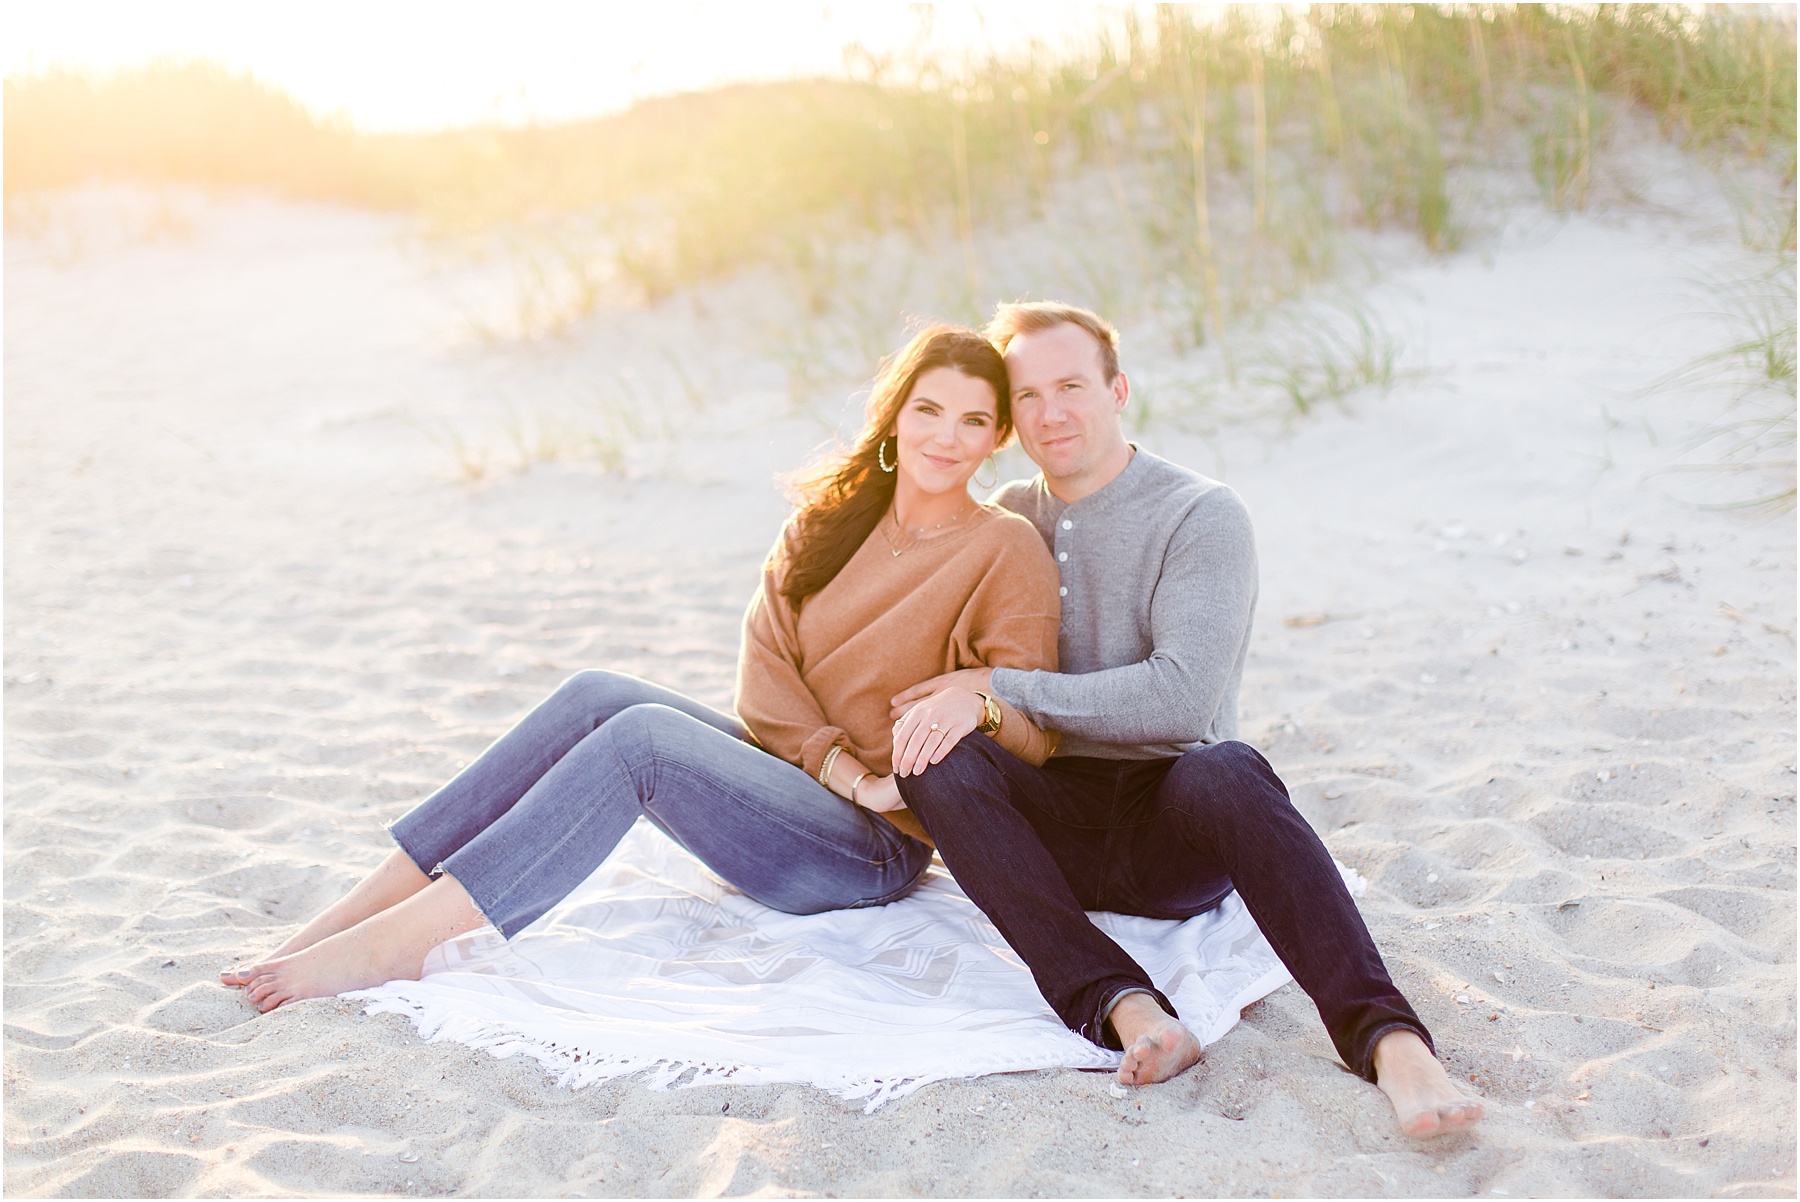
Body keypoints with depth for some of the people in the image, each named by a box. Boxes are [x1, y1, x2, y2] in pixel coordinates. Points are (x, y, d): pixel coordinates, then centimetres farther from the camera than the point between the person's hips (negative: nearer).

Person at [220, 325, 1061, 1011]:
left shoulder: (1007, 553, -7)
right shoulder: (828, 520, 8)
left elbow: (1033, 734, -12)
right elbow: (763, 666, 0)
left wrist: (977, 697, -34)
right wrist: (841, 766, -15)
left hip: (876, 849, -5)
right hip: (787, 768, 6)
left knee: (640, 734, -27)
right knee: (598, 695, -19)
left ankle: (396, 945, -30)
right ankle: (358, 910, -20)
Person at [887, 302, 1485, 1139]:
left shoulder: (1201, 515, -4)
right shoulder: (1011, 518, 13)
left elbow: (1182, 698, -17)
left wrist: (999, 687, -15)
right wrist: (948, 701, -2)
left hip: (1175, 835, -3)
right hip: (1059, 831, 4)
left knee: (1222, 771, -37)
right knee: (935, 758, -26)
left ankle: (1387, 1039, -48)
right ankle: (1127, 1010, -40)